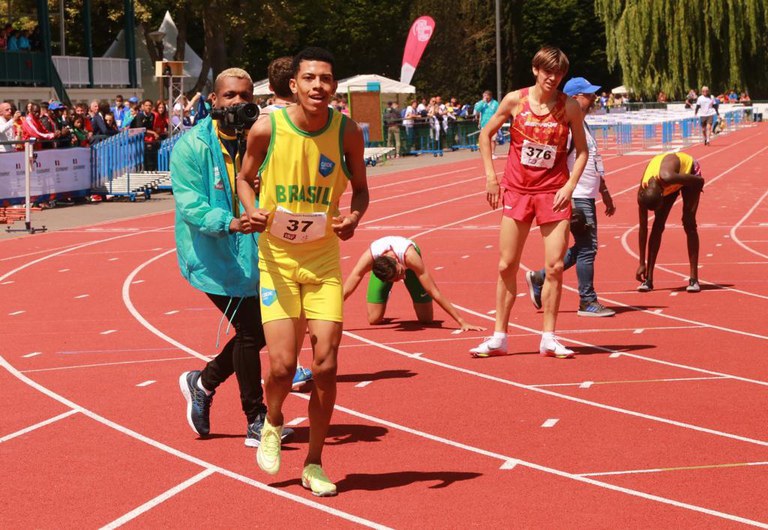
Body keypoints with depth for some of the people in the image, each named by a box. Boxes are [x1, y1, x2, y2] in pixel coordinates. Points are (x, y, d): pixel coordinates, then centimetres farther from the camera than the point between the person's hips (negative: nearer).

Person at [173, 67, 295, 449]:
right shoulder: (191, 146, -10)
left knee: (257, 331, 10)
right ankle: (256, 422, 9)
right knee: (250, 332, -5)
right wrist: (229, 222, -35)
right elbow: (190, 205, -18)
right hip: (213, 258, -5)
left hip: (254, 256, 5)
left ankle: (203, 382, 34)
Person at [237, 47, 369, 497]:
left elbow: (360, 189, 7)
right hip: (276, 257, -1)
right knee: (282, 364, -10)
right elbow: (246, 178, 5)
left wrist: (354, 216, -15)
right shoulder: (267, 129, -11)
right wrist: (252, 210, -16)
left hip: (324, 260, 2)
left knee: (325, 364, -4)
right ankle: (273, 423, 26)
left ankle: (314, 464, 14)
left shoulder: (347, 131, -7)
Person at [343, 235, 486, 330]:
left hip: (409, 265, -1)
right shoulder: (369, 258, -44)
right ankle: (386, 296, 24)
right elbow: (346, 291, -36)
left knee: (426, 319, -5)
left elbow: (434, 292, -41)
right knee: (374, 319, -9)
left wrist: (462, 322, -40)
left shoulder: (409, 256, -46)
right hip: (381, 270, 1)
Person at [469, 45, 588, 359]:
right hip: (517, 191, 1)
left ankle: (549, 338, 6)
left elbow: (582, 150, 4)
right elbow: (486, 134, 8)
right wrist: (490, 176, 1)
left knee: (555, 267, -5)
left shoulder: (569, 107, -4)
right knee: (506, 266, 3)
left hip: (554, 193, -1)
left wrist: (570, 186, -8)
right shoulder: (515, 100, -3)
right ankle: (499, 338, 13)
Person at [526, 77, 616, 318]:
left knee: (584, 248, 13)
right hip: (576, 198, -10)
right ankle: (587, 303, 2)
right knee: (587, 248, -6)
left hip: (587, 196, 10)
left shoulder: (583, 125, 18)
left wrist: (605, 193, 26)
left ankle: (539, 278, 23)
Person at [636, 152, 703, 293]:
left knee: (689, 224, -14)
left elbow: (700, 180, -31)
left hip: (689, 172, -4)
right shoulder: (643, 193, -30)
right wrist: (642, 263, -18)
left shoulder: (666, 177, -46)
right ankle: (648, 279, -5)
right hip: (669, 186, 4)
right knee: (658, 225, -8)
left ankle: (694, 279, -11)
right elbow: (643, 228, -20)